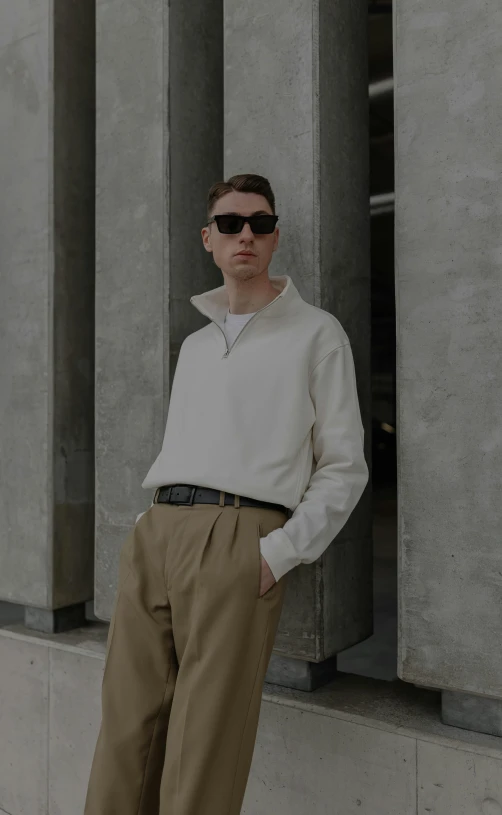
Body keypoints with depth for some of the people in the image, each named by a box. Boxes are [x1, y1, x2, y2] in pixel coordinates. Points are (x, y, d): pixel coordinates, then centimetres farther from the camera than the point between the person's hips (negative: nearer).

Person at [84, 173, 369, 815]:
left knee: (201, 761, -4)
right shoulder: (193, 344, 24)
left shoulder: (316, 333, 7)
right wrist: (156, 523, 10)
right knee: (123, 740, 5)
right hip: (154, 532, 5)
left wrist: (279, 553, -9)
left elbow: (344, 468, 2)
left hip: (239, 539, -5)